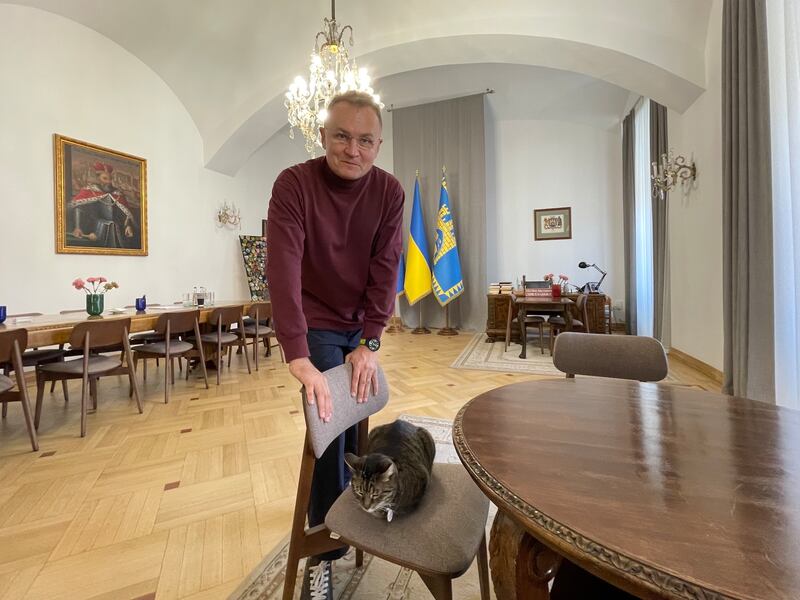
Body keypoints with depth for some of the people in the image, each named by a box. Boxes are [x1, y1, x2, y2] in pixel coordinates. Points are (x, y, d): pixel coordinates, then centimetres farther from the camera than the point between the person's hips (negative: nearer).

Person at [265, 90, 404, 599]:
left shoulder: (390, 191, -7)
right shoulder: (294, 184, -17)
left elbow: (386, 269, -12)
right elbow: (283, 270, -28)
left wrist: (370, 342, -19)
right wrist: (298, 357, -36)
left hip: (362, 327, 4)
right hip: (317, 324, -3)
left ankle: (351, 502, 43)